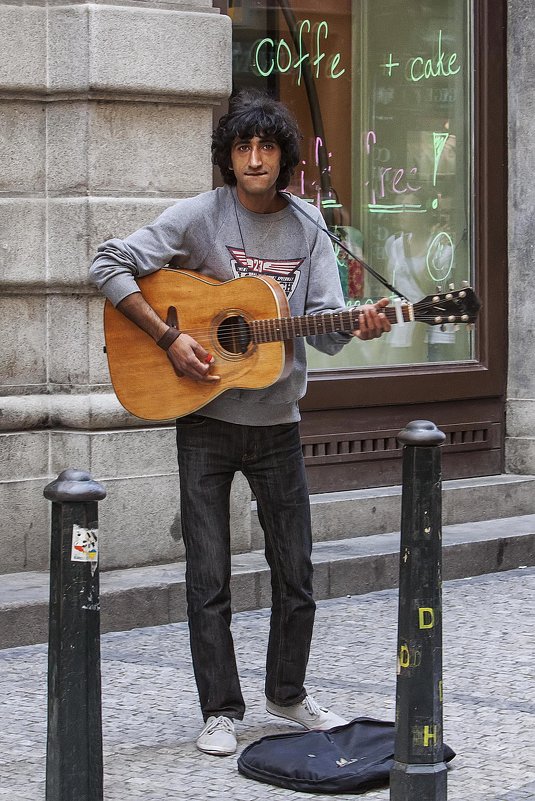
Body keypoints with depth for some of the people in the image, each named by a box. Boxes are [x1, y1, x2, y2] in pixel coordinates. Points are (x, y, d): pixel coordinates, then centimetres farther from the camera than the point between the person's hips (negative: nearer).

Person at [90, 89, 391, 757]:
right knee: (209, 576, 1)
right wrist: (168, 338, -18)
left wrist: (360, 327, -24)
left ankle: (286, 692, 29)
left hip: (276, 423, 3)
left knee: (296, 571, 10)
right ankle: (220, 710, 13)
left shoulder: (306, 231, 2)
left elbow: (325, 329, -1)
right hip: (206, 424, -3)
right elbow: (109, 265, -11)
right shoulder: (199, 216, -7)